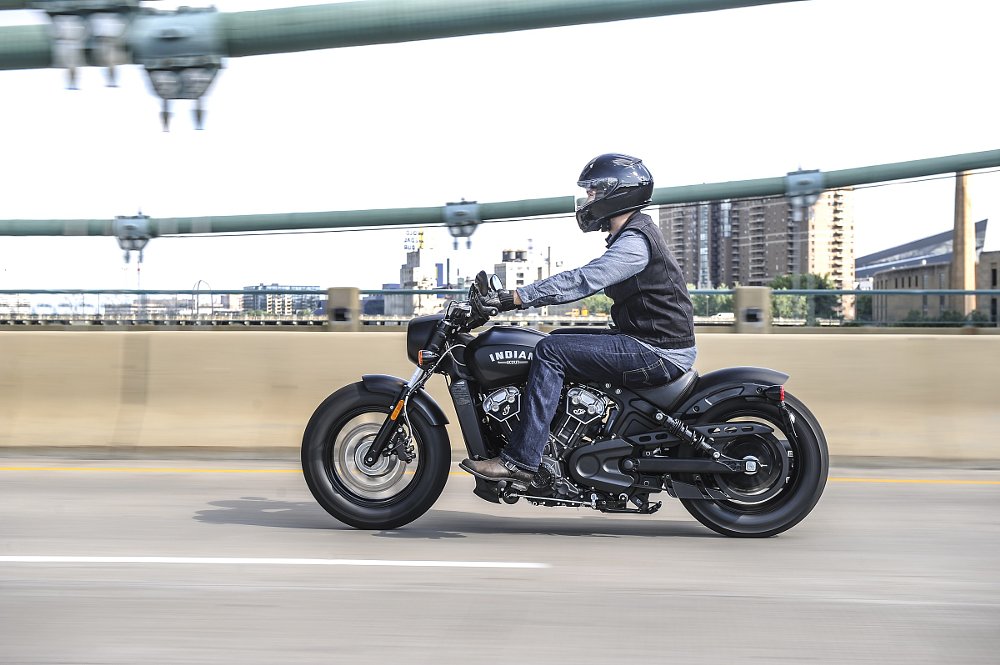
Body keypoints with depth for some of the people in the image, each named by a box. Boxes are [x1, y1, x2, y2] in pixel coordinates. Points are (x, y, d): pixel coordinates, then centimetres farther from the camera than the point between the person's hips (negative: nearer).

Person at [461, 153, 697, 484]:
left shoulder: (635, 241, -16)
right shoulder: (630, 236, 17)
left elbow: (583, 280, -27)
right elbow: (586, 279, 19)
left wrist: (515, 297, -28)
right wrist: (516, 296, 12)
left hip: (656, 353, -11)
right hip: (655, 345, 11)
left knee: (550, 351, -17)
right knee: (560, 339, 15)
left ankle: (520, 459, -20)